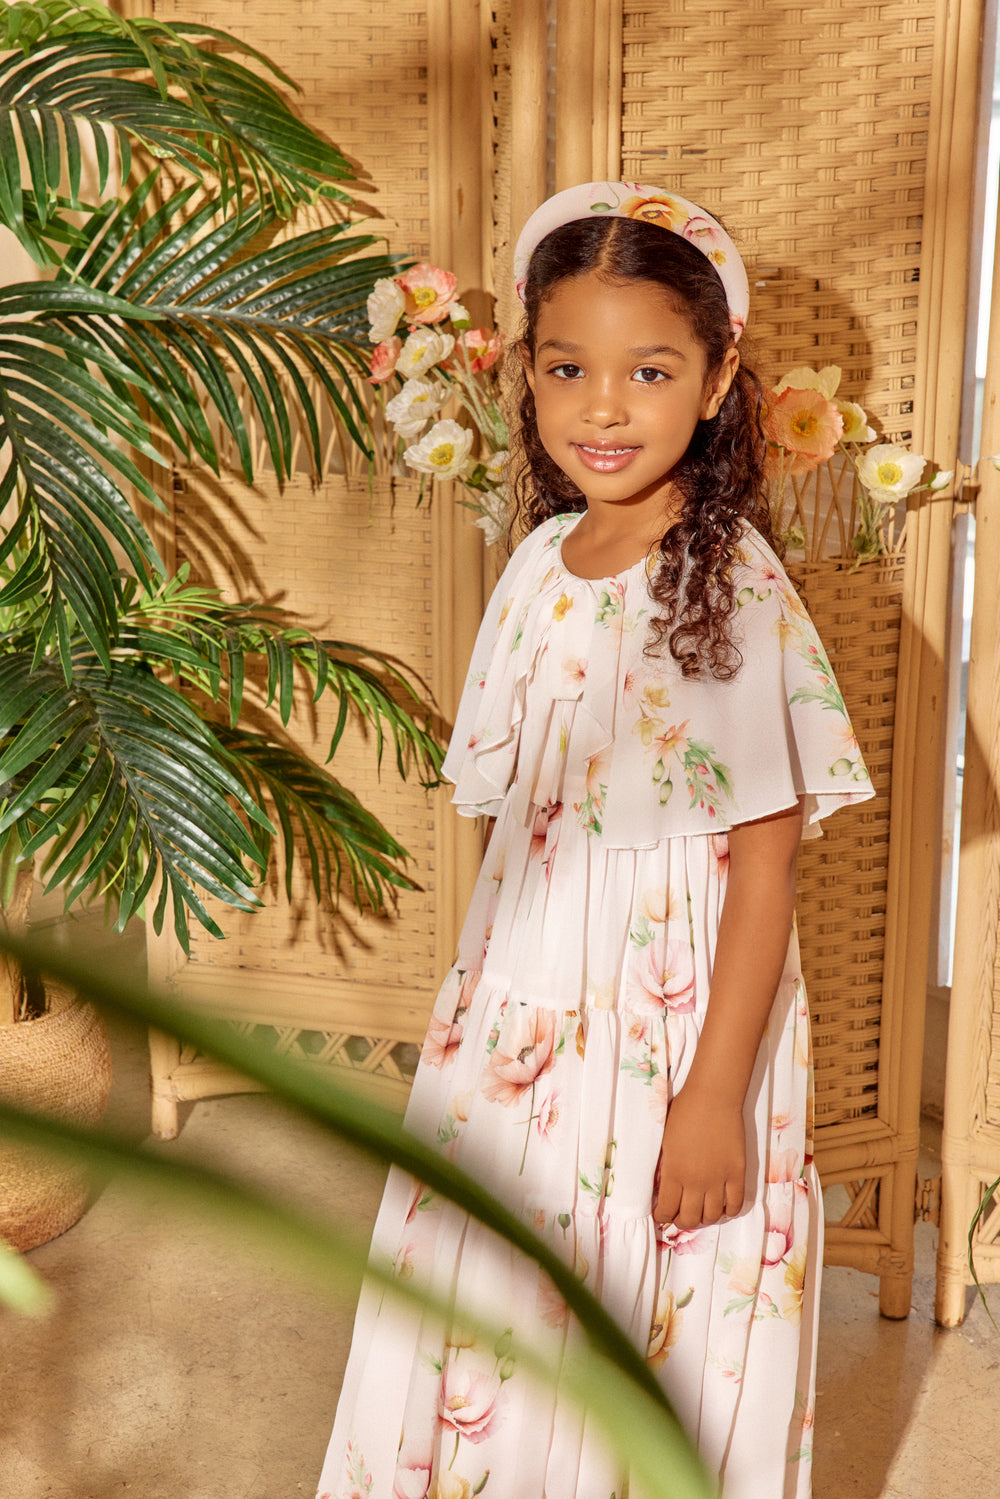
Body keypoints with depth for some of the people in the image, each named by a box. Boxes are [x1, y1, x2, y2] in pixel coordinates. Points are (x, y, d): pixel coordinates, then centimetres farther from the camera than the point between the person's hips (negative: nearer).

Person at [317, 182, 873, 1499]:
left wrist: (715, 1096, -16)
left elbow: (767, 860, -16)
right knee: (484, 1332, 20)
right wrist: (485, 997, 12)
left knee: (656, 1354, 12)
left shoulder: (736, 591, -17)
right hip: (521, 1021, 6)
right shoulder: (541, 561, 2)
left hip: (667, 1033, -6)